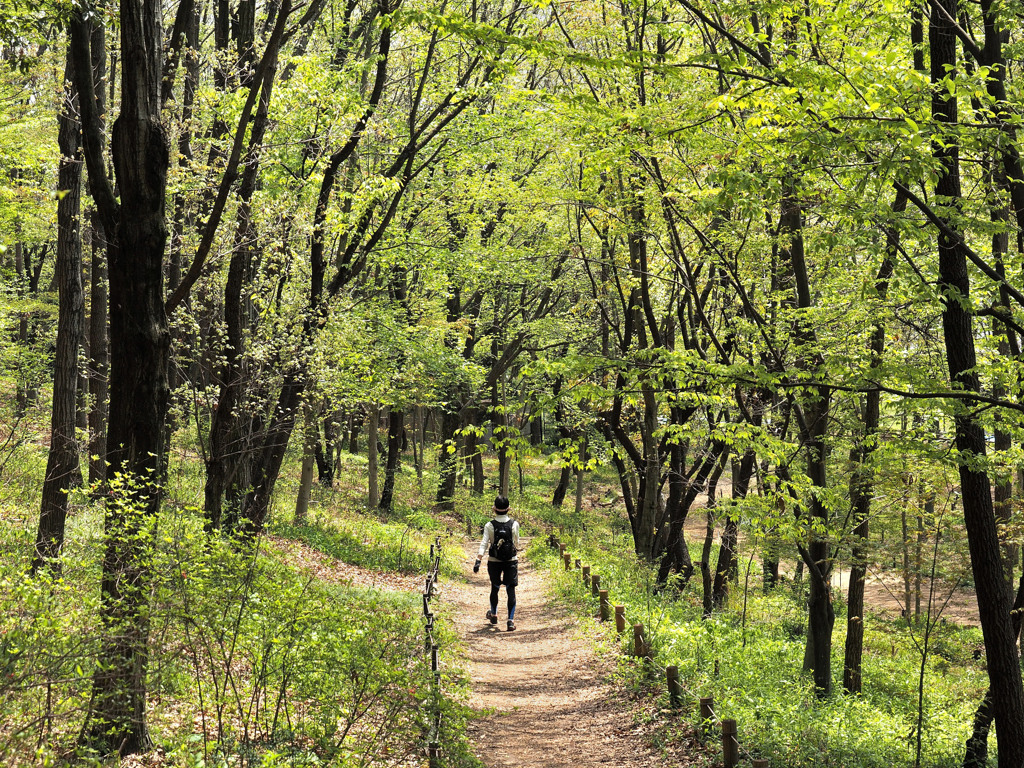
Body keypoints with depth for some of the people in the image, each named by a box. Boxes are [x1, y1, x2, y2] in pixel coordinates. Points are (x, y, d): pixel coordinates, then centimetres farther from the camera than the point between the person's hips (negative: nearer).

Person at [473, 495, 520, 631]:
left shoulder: (489, 526, -9)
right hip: (511, 561, -1)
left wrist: (478, 561, -19)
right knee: (511, 590, -1)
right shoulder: (514, 524, -5)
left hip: (494, 561, 1)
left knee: (495, 588, 19)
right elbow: (517, 542, 8)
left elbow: (484, 544, -16)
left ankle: (493, 615, 38)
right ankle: (511, 620, -9)